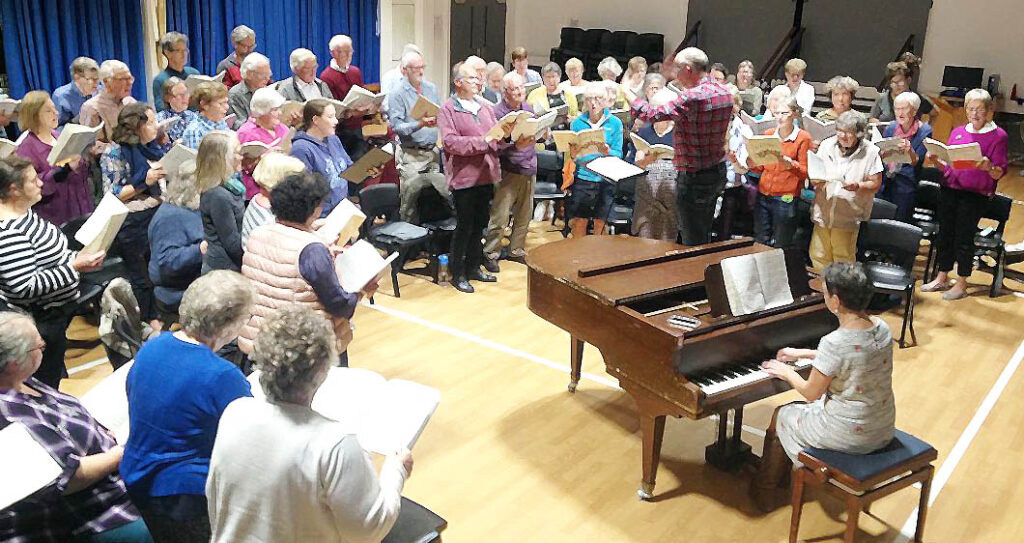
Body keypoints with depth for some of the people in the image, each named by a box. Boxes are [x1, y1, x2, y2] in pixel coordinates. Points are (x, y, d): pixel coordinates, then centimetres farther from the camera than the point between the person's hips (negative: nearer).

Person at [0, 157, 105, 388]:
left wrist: (77, 257, 2)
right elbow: (25, 288, -29)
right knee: (45, 386, 6)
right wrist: (74, 267, -26)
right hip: (42, 323, -10)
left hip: (56, 311, 10)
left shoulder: (24, 211, 4)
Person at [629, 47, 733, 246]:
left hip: (694, 178, -9)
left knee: (692, 243, 1)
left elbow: (652, 115, -24)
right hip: (718, 172, 9)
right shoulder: (725, 93, 4)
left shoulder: (693, 97, -24)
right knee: (705, 235, 22)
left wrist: (627, 94, -8)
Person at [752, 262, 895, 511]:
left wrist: (787, 372, 3)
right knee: (802, 409, 30)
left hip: (849, 435, -7)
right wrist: (804, 353, 22)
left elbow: (811, 393, -15)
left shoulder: (834, 343, -28)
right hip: (884, 430, 7)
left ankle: (764, 491, 36)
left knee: (782, 416, 19)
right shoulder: (881, 328, -5)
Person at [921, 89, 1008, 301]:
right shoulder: (957, 132, 12)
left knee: (964, 237, -2)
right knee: (945, 233, 9)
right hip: (949, 189, 5)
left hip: (975, 194, -5)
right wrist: (936, 161, -3)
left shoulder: (998, 136, -2)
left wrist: (988, 167, -27)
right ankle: (942, 278, 21)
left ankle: (961, 283, 11)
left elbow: (1000, 173, -6)